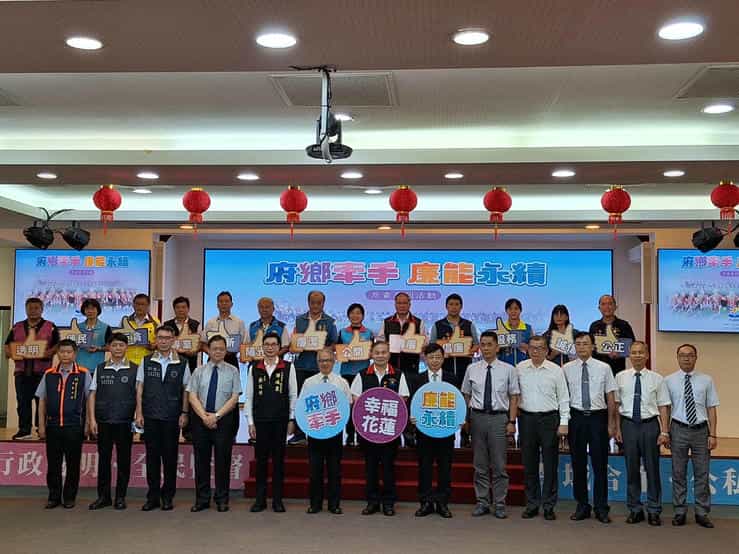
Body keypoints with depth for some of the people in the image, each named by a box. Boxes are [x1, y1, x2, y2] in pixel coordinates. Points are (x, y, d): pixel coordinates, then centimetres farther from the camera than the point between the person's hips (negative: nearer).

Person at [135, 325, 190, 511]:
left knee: (170, 457, 3)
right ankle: (153, 497, 12)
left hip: (172, 417, -1)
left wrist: (184, 413, -1)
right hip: (150, 417, 1)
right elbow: (139, 389, 6)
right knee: (152, 457, 4)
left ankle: (167, 497, 12)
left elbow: (186, 390, 5)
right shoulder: (146, 362, 7)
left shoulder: (181, 364, 4)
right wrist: (139, 413, 0)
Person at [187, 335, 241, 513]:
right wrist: (204, 416, -12)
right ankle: (202, 499, 14)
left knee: (223, 461, 3)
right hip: (201, 419, 2)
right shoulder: (199, 371, 8)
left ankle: (222, 500, 12)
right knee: (201, 461, 6)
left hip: (223, 420, -2)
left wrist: (216, 415, -13)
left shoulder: (232, 371, 2)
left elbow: (234, 398, -4)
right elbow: (192, 397, 1)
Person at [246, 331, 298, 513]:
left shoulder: (288, 367, 2)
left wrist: (292, 419, -2)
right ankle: (260, 499, 14)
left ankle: (277, 499, 12)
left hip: (280, 420, -1)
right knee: (261, 459, 5)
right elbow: (249, 396, 6)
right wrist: (250, 422, 1)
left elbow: (293, 395, 3)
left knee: (279, 459, 4)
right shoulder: (254, 368, 5)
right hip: (260, 420, 1)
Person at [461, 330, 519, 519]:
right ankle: (482, 503, 17)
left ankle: (499, 504, 12)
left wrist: (512, 421, -6)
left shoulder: (508, 369, 0)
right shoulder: (472, 369, 6)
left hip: (499, 418, -2)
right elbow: (465, 395, 12)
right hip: (477, 417, 2)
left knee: (499, 464, 3)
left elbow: (514, 397, 1)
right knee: (480, 464, 8)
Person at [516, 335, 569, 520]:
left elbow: (563, 398, 1)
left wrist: (564, 423, -4)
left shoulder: (555, 370, -1)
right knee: (529, 464, 7)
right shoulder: (520, 368, 4)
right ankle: (532, 504, 17)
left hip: (549, 418, -2)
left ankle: (549, 506, 12)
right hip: (526, 418, 2)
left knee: (550, 464, 3)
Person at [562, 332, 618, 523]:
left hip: (598, 417, -1)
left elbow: (611, 398, 4)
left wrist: (611, 423, 0)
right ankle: (582, 507, 18)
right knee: (578, 464, 7)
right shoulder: (567, 369, 3)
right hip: (576, 418, 1)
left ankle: (601, 508, 13)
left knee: (600, 464, 3)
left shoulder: (604, 368, 2)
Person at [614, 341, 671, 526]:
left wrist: (664, 432, -6)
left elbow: (663, 407, 0)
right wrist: (617, 428, 2)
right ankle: (634, 509, 19)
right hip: (628, 425, 1)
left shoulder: (657, 379, 0)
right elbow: (616, 404, 6)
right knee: (632, 469, 8)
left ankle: (654, 511, 16)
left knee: (652, 468, 5)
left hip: (650, 425, -1)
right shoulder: (620, 377, 3)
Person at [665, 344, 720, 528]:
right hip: (679, 430, -1)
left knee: (702, 474, 6)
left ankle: (702, 513, 16)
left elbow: (711, 408, 2)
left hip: (701, 430, 1)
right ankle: (680, 512, 16)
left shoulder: (706, 380, 3)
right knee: (678, 474, 6)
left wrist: (713, 434, -3)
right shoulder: (669, 380, 1)